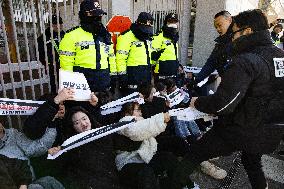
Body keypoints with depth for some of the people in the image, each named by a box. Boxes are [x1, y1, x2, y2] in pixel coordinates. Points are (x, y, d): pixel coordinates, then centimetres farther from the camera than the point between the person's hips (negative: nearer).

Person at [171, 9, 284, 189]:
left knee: (194, 154, 9)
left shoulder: (245, 61, -23)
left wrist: (197, 102, -11)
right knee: (252, 161, 36)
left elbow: (222, 104, -28)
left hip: (240, 131, -7)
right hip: (269, 133, 8)